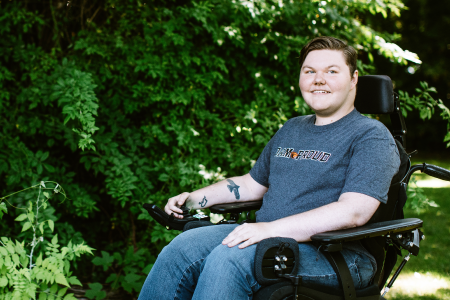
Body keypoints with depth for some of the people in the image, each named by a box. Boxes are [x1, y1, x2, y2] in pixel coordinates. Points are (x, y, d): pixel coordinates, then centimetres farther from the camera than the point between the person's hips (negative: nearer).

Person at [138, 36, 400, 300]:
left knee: (228, 258, -31)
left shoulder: (371, 136, -5)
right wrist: (195, 198, 16)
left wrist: (271, 228, -26)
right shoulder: (291, 130, 21)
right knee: (182, 248, -17)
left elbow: (354, 211, -19)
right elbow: (253, 184, 31)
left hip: (335, 256, -7)